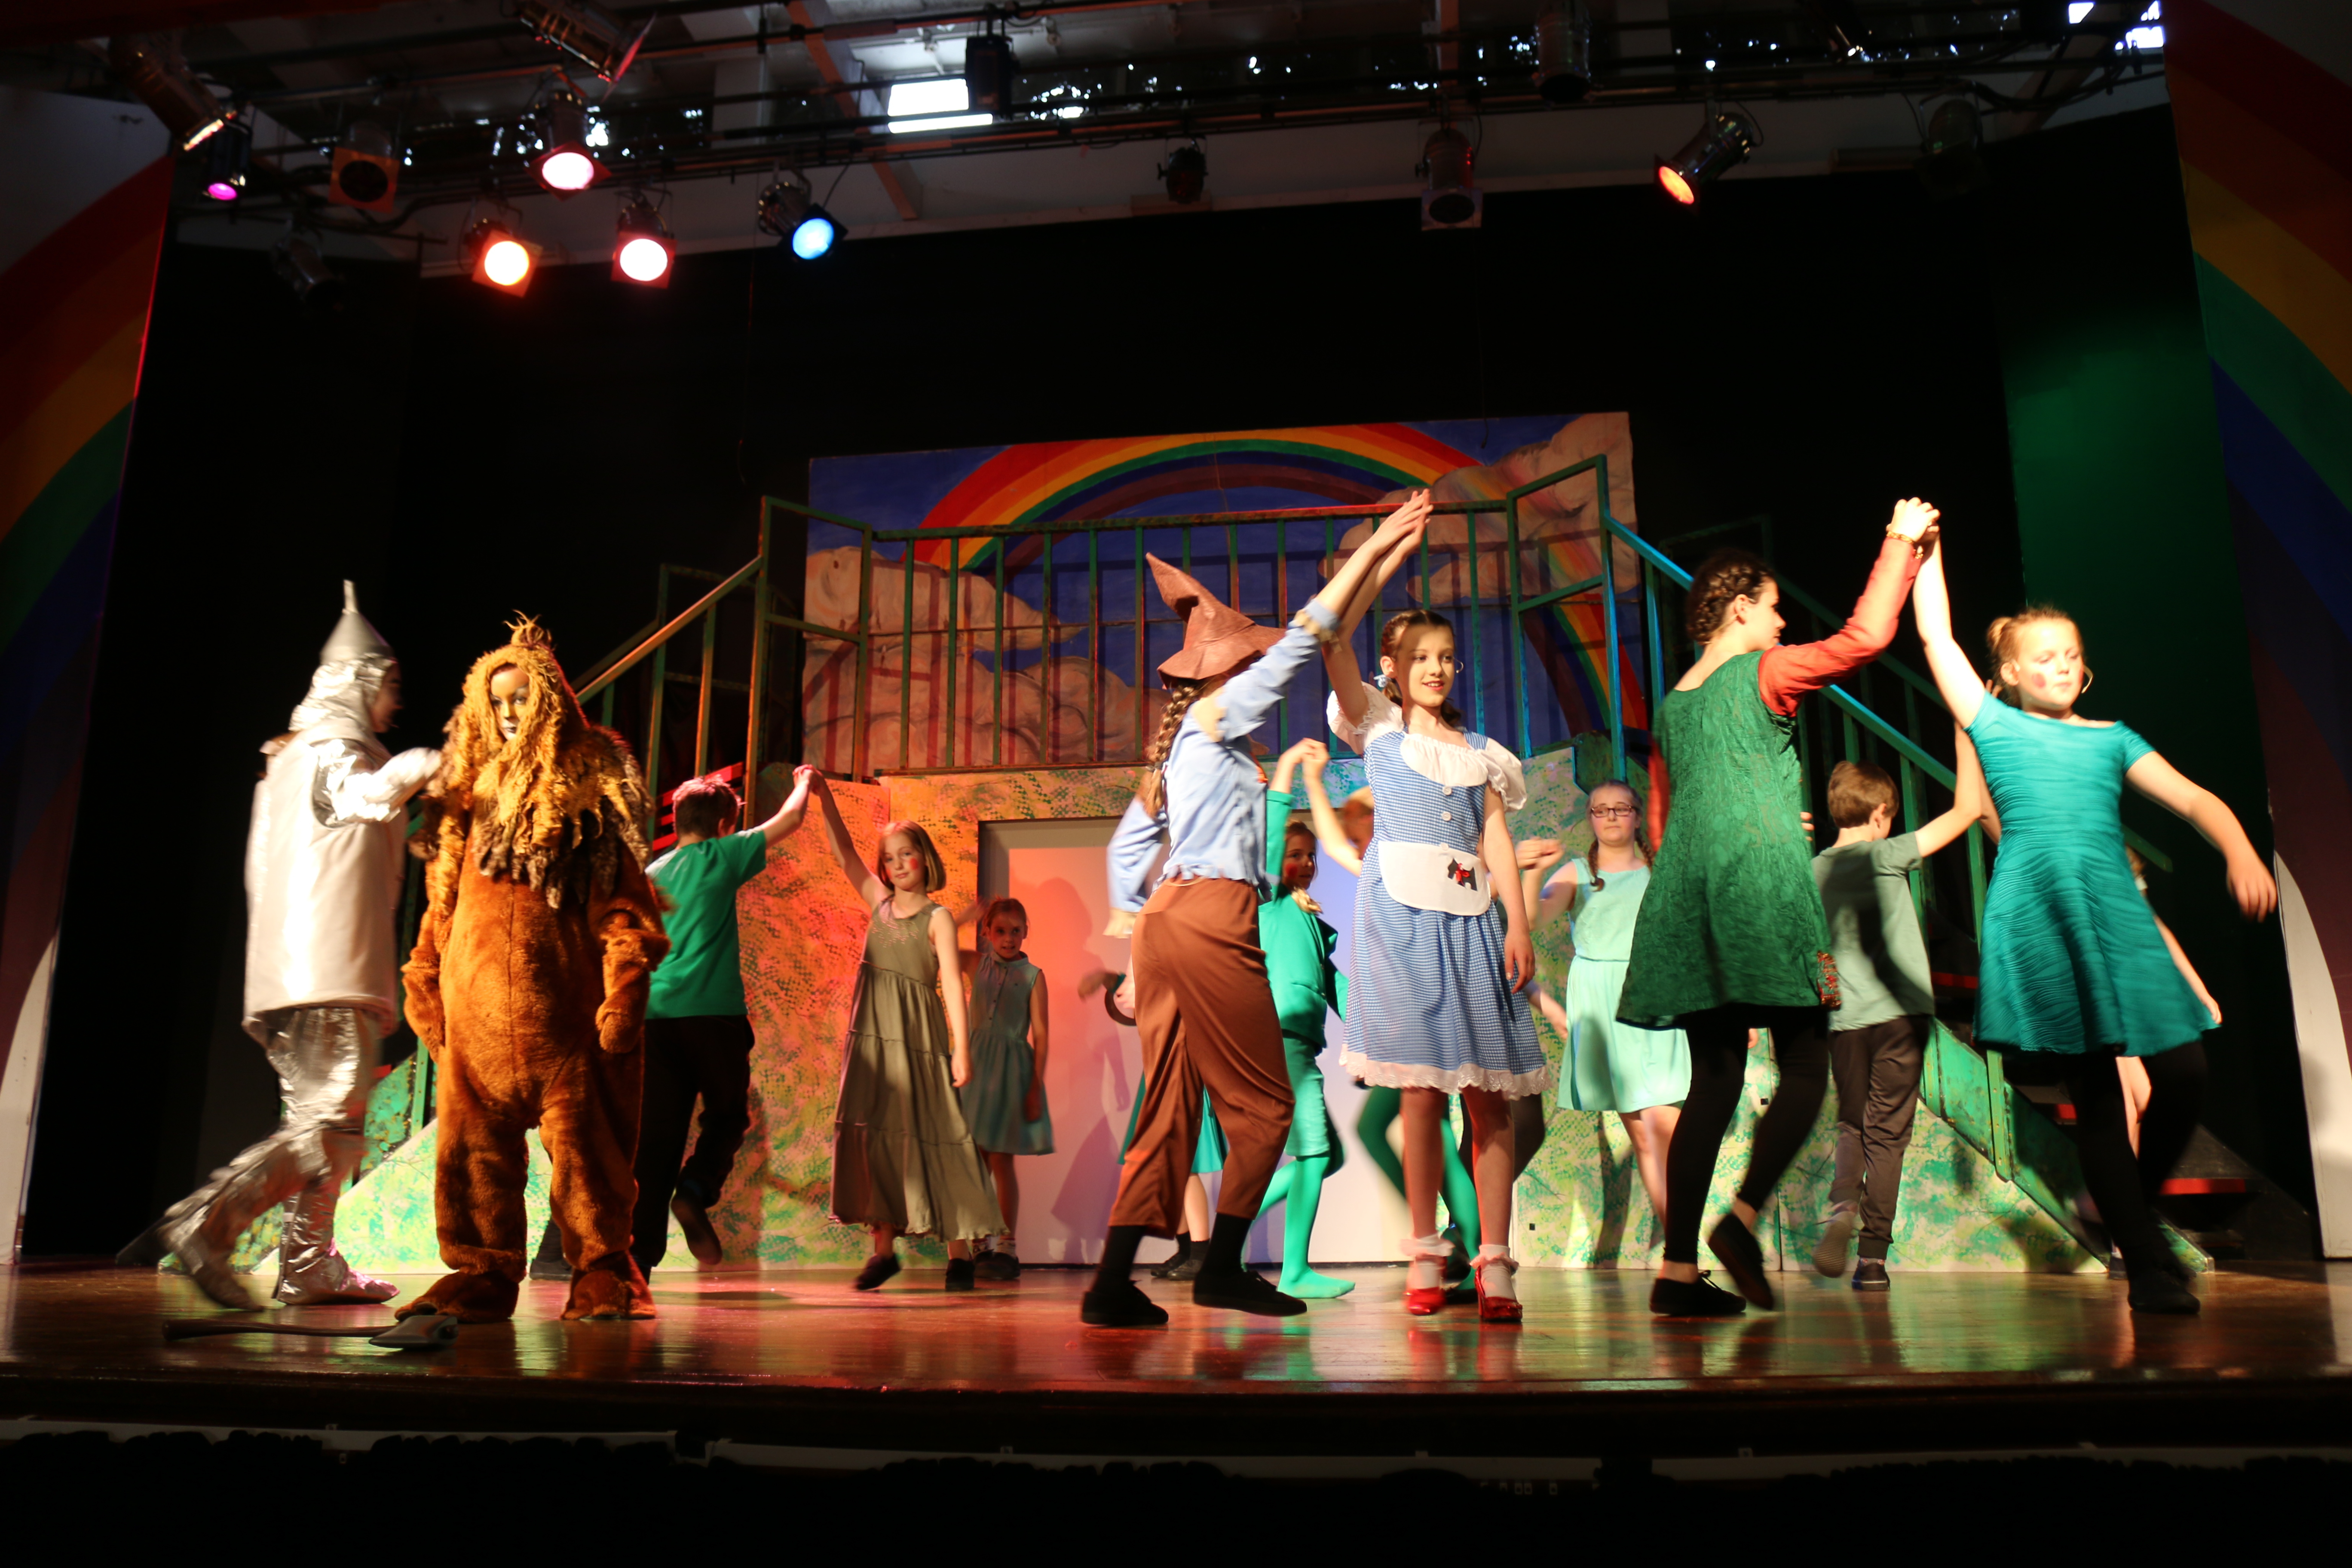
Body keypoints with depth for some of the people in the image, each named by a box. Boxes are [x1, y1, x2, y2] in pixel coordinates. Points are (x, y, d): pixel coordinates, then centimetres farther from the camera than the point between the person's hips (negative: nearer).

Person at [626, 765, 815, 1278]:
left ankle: (639, 1254, -4)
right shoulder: (721, 857, 2)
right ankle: (694, 1191, -12)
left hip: (657, 1015, 5)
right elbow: (789, 819, 10)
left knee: (657, 1135, 2)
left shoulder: (652, 874, 17)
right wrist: (805, 782, 29)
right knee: (728, 1116, 13)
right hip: (713, 1012, -5)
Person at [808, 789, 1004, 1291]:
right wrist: (824, 797, -3)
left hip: (919, 1037, -4)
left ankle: (959, 1253, 4)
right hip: (873, 1033, 4)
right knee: (873, 1133, -1)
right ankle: (883, 1247, 6)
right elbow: (843, 852, 8)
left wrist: (961, 1046, -14)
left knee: (931, 1135, -3)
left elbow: (951, 982, -7)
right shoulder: (879, 904, 12)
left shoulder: (937, 917, 0)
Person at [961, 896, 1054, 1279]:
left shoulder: (1033, 975, -2)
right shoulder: (977, 963, 6)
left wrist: (1036, 1087, -8)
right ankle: (981, 1247, 14)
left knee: (1001, 1161, -1)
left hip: (1011, 1067, -3)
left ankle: (1008, 1250, 7)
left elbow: (1040, 1033, -3)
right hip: (975, 1064, 3)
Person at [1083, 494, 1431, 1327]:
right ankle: (1222, 1269, 7)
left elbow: (1129, 839, 23)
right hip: (1212, 918, -9)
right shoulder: (1217, 716, -1)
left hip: (1167, 920, 9)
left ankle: (1114, 1283, 4)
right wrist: (1371, 550, -3)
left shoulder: (1182, 744, 22)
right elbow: (1300, 642, -5)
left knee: (1168, 1109, 7)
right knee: (1263, 1103, 2)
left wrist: (1129, 913, 24)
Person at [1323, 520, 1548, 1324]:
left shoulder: (1479, 750, 20)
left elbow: (1497, 839, 12)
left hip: (1474, 919, 3)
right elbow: (1333, 642, -3)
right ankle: (1425, 1256, 5)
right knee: (1422, 1088, -5)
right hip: (1404, 912, -3)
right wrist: (1385, 557, -3)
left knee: (1490, 1092, -3)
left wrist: (1518, 925, -1)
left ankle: (1494, 1263, -1)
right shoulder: (1378, 729, 11)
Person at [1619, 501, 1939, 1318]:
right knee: (1805, 1067, 1)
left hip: (1689, 898, 7)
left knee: (1713, 1080, 6)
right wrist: (1901, 541, 5)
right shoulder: (1762, 674, 0)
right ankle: (1743, 1217, -16)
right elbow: (1864, 636, -8)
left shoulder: (1673, 703, 19)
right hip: (1762, 892, -7)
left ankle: (1678, 1266, 2)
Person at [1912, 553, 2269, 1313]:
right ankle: (2150, 1266, 4)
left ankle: (2130, 1209, 21)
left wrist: (2240, 852, -10)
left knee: (2182, 1073, -7)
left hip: (2117, 915, 3)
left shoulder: (2112, 738, 19)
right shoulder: (1995, 727, 12)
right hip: (2037, 921, -3)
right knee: (2094, 1094, -3)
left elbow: (2193, 798, 8)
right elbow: (1936, 634, 11)